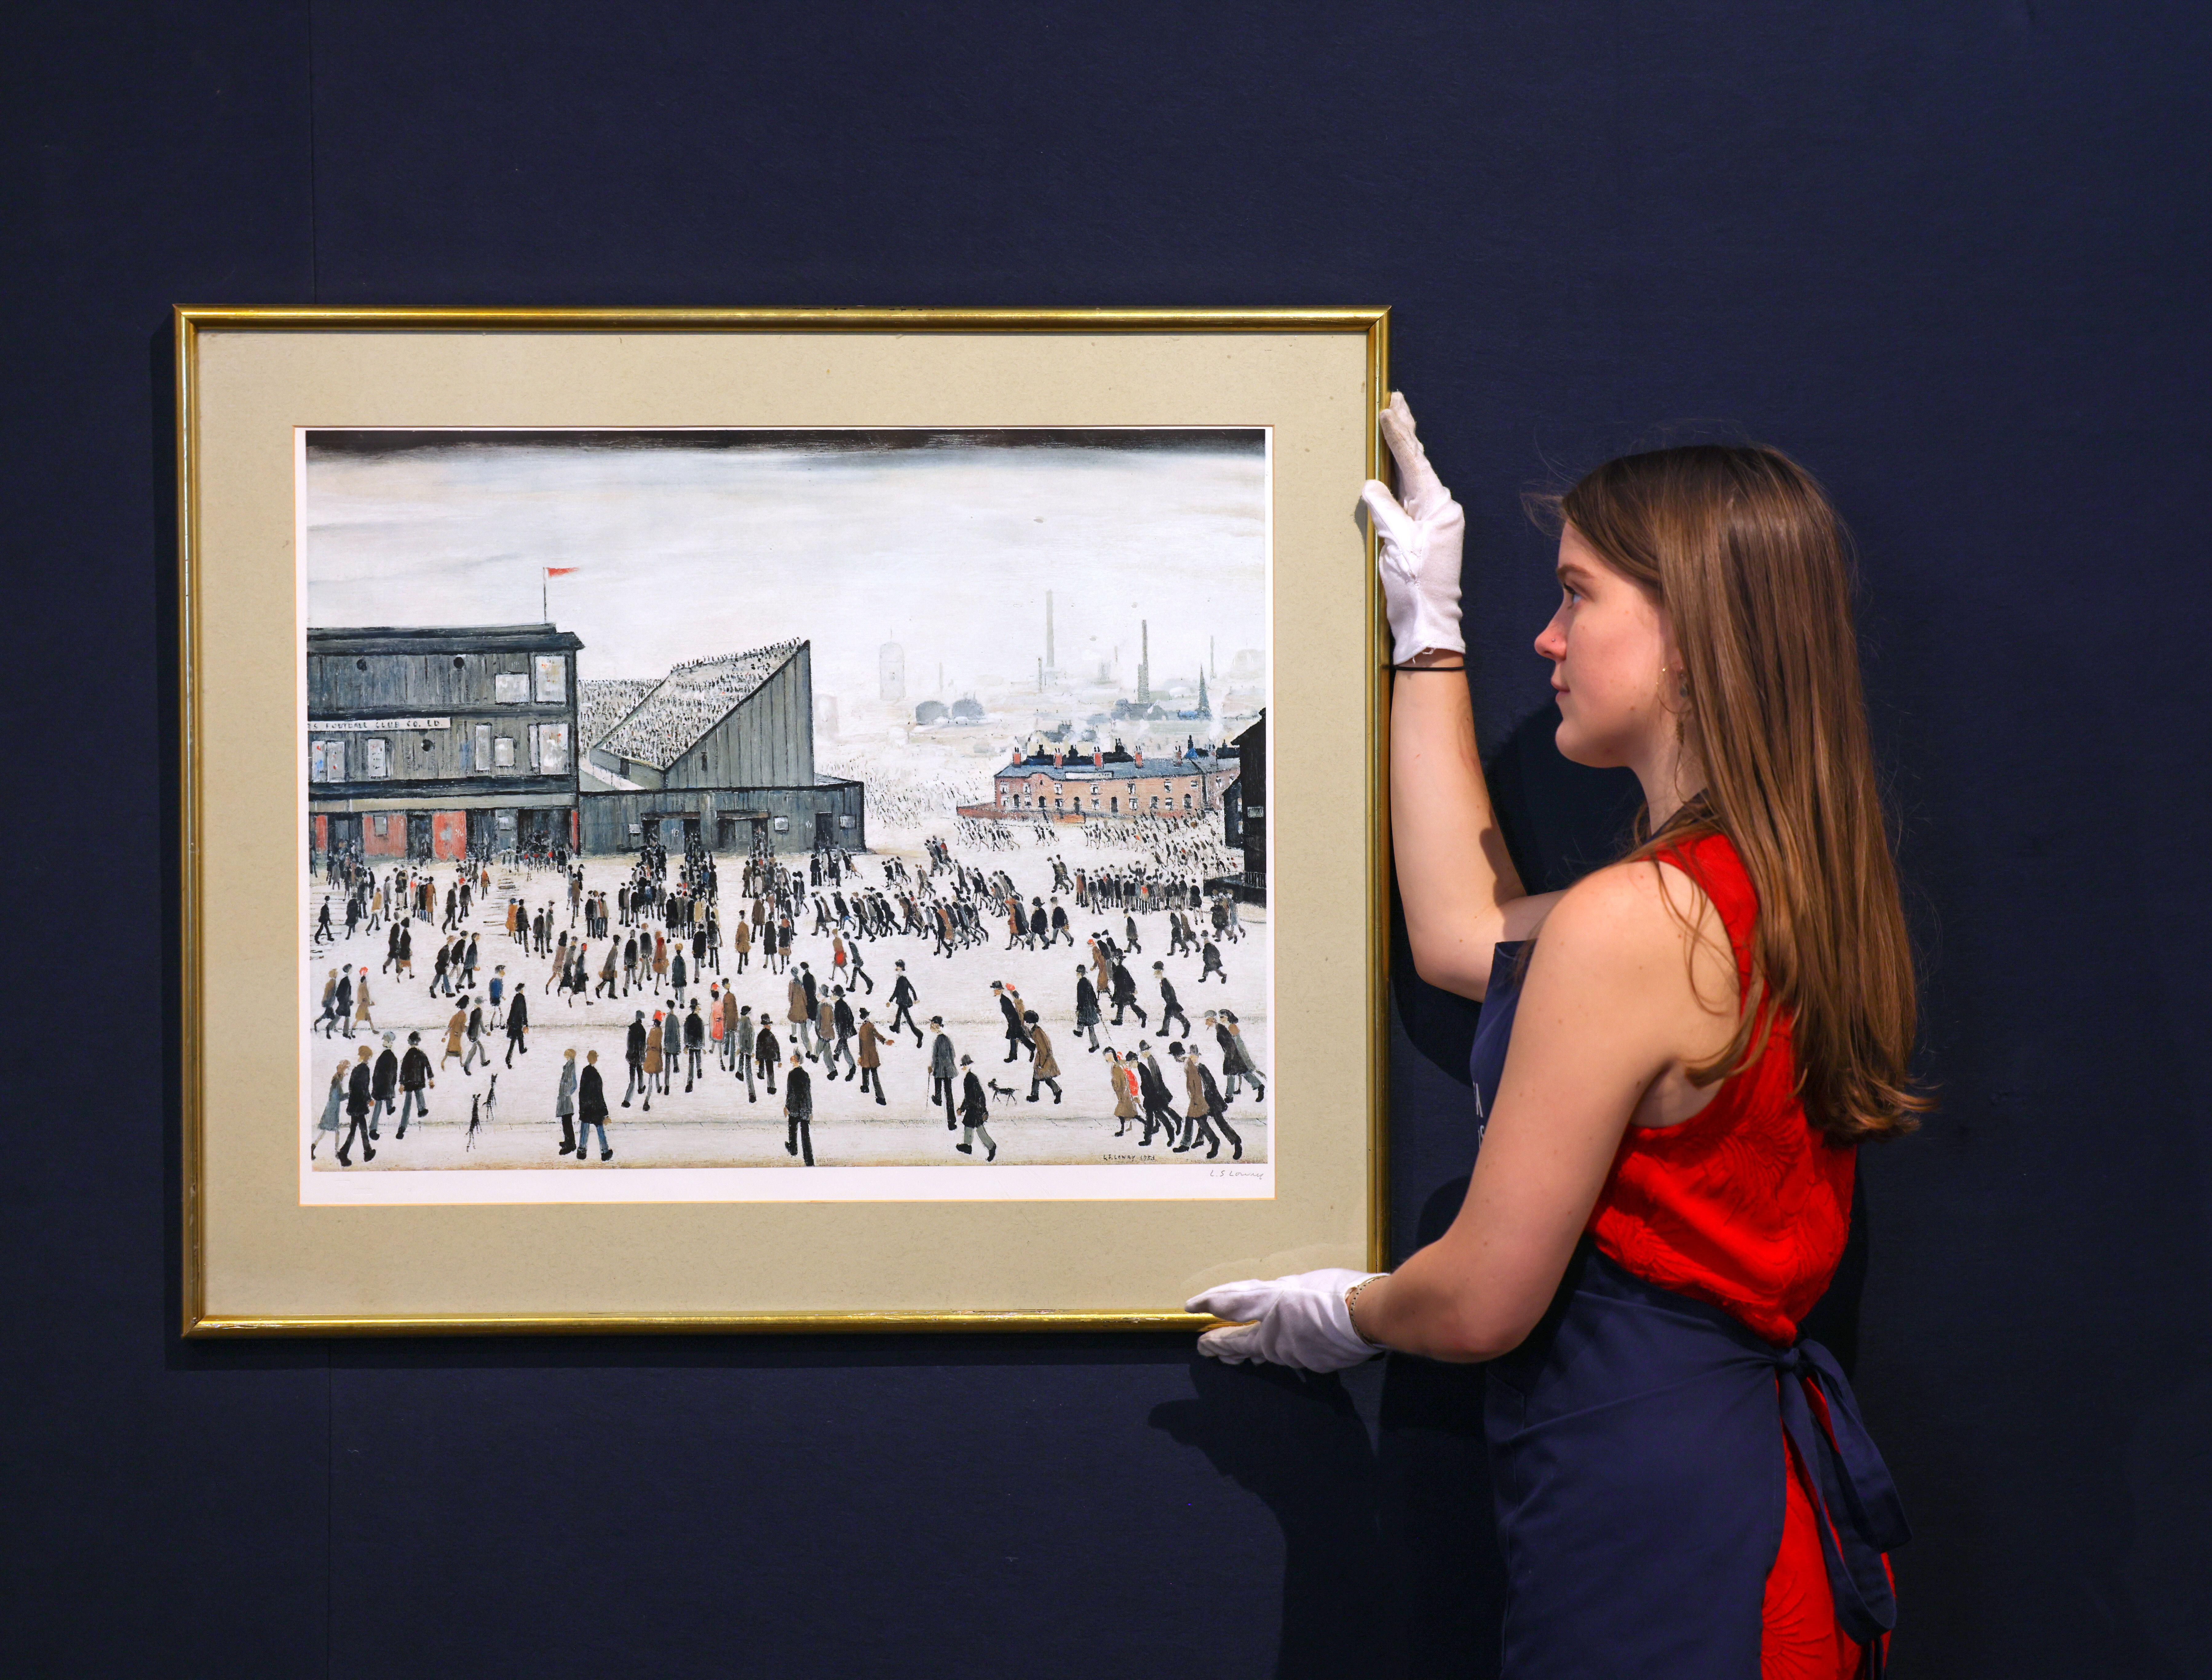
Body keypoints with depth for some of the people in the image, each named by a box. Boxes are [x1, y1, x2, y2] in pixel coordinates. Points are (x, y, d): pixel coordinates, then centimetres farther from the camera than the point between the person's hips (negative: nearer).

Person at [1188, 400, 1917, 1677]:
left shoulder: (1633, 923, -22)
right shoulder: (1797, 896, 6)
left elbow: (1483, 1301, -17)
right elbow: (1463, 938, 20)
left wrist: (1345, 1312, 7)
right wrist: (1431, 631, 24)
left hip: (1650, 1527, -9)